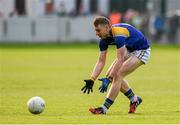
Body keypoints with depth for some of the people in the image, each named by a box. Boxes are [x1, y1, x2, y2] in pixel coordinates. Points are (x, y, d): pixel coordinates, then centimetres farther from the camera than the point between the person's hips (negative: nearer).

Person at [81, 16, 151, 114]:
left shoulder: (118, 34, -35)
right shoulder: (104, 39, -8)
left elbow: (120, 60, -38)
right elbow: (101, 61, -4)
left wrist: (108, 79, -40)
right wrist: (91, 80, -14)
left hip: (141, 50, -9)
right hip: (129, 50, 9)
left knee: (117, 75, -20)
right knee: (111, 74, 2)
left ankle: (104, 108, -17)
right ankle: (134, 99, 18)